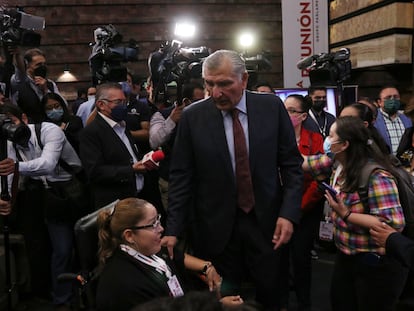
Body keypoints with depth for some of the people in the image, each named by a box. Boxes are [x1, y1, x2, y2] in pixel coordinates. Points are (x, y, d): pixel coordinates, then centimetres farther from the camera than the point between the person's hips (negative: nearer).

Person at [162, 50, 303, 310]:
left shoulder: (272, 107, -3)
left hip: (266, 221, 1)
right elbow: (181, 176, -3)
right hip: (215, 227, -1)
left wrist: (289, 213, -8)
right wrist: (174, 230, -6)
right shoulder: (193, 117, -5)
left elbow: (291, 163, 1)